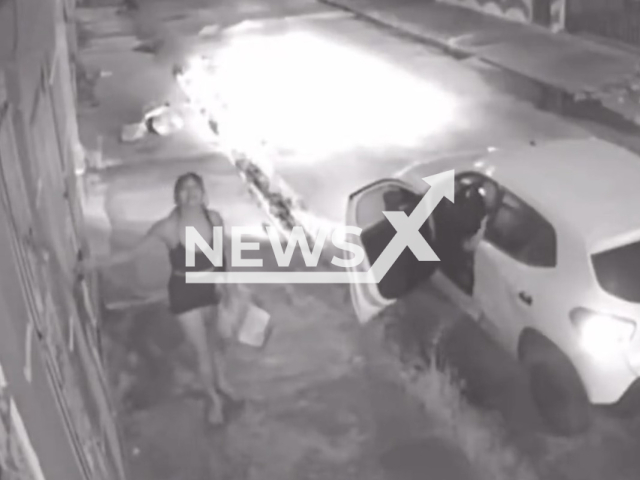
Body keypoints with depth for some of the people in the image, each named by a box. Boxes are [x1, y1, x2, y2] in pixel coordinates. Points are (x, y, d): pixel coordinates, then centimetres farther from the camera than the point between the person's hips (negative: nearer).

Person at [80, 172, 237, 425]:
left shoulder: (214, 218, -15)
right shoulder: (167, 227, -24)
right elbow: (132, 252, -15)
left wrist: (221, 280, 0)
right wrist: (98, 263, -21)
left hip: (210, 286, 3)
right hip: (184, 292, -3)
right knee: (202, 350, 7)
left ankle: (221, 382, 52)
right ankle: (213, 398, 33)